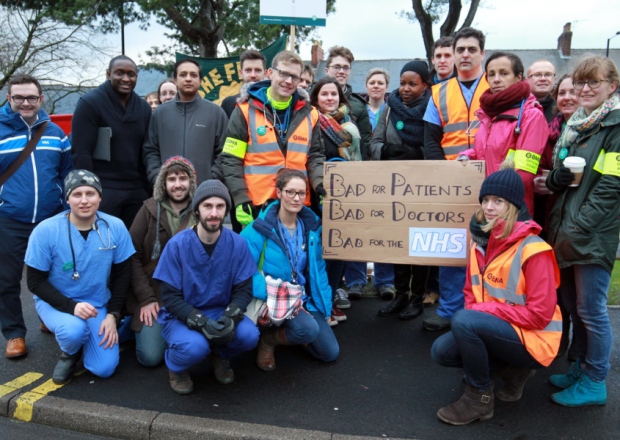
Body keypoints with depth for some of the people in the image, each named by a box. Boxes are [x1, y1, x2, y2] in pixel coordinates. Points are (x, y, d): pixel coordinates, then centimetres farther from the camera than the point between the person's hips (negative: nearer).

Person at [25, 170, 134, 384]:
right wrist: (71, 306, -25)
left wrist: (113, 314, -10)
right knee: (74, 330, -36)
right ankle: (69, 353, 3)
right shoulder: (46, 231, -19)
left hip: (97, 305, 2)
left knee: (104, 369, -9)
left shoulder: (115, 228, -14)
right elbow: (35, 282, -12)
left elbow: (122, 275, -3)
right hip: (55, 302, -2)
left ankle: (83, 337, 24)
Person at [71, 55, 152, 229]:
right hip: (102, 190, -5)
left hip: (136, 191, 5)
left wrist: (147, 187, 8)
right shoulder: (90, 103, -5)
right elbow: (81, 153, -9)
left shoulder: (143, 107, 11)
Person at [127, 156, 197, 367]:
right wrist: (146, 298, -11)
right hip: (154, 295, 0)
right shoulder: (150, 209, -2)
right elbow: (133, 256, -4)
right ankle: (139, 323, 22)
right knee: (150, 356, -10)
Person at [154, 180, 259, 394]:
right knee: (195, 346, -33)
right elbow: (170, 297, -14)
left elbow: (243, 289, -6)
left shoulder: (237, 244, -8)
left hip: (220, 312, 3)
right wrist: (201, 322, -28)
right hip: (180, 316, -2)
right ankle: (175, 366, 7)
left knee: (249, 335, -25)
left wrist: (230, 317, -26)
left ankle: (220, 354, 11)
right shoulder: (177, 245, -15)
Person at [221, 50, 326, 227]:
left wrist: (321, 185, -8)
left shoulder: (308, 113, 8)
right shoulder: (246, 110, -2)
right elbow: (231, 160, -3)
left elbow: (315, 156, 11)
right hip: (256, 206, -3)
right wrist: (241, 199, -12)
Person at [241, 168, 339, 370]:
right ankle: (268, 338, -1)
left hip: (305, 299, 6)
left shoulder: (311, 225, 1)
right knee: (309, 329, -32)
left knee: (330, 353, 1)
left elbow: (318, 269, 8)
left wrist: (325, 305, 5)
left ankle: (291, 333, 26)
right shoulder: (261, 227, -17)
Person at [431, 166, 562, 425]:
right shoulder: (481, 241, 2)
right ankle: (512, 370, 10)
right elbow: (471, 291, 12)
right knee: (441, 351, -8)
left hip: (532, 338, -7)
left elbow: (540, 314, -21)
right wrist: (474, 311, -9)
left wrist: (485, 309, -20)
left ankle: (479, 398, -8)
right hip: (494, 329, 8)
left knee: (463, 320, -29)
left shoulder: (532, 249, -20)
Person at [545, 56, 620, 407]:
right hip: (564, 230, 8)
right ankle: (582, 368, 32)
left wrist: (578, 229, -18)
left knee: (591, 309, 2)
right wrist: (558, 176, -6)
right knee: (573, 304, 16)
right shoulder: (575, 125, 14)